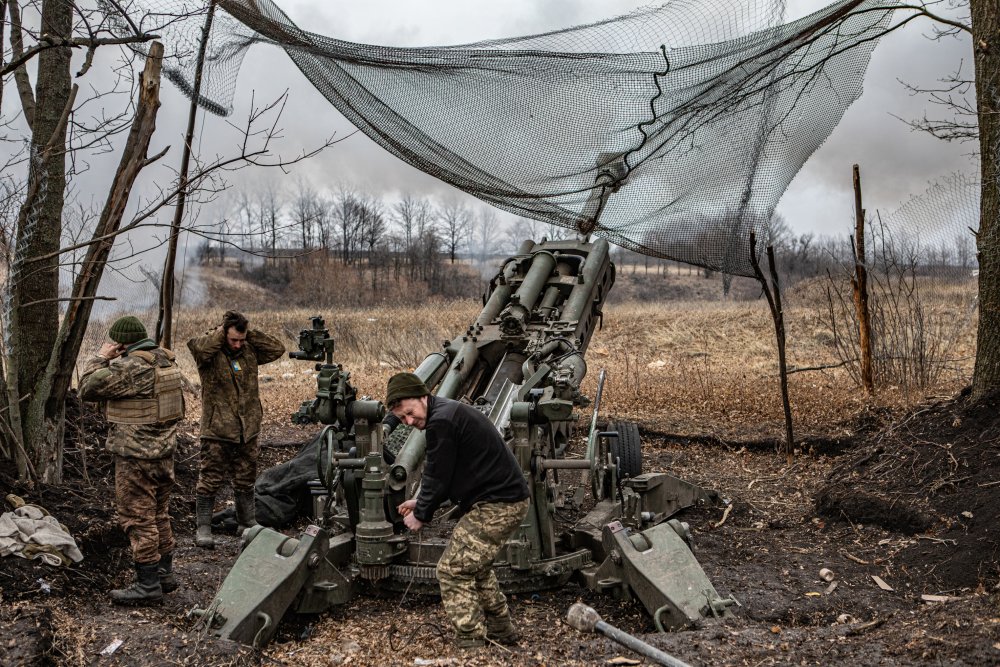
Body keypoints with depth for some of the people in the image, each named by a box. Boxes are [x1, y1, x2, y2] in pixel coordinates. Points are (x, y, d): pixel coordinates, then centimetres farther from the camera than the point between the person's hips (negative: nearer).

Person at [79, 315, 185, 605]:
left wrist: (100, 358, -1)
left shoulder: (128, 367, -20)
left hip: (136, 456, -9)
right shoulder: (166, 360, 7)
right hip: (165, 451, 9)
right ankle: (164, 573, 28)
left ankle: (148, 584, 2)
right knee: (159, 516, 19)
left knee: (138, 518, -1)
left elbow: (88, 388, -14)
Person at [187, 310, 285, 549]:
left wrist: (250, 334, -3)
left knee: (246, 479, 16)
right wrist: (221, 331, -19)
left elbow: (277, 349, 2)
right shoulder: (210, 352, -10)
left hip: (248, 430, 5)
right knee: (210, 479, -1)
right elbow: (198, 348, -32)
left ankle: (247, 522, 30)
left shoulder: (249, 351, 7)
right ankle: (203, 528, 8)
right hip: (217, 430, -5)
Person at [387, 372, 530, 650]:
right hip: (507, 500, 11)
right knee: (475, 565, 25)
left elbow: (437, 477, -14)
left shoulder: (441, 421, -19)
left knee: (453, 570, -8)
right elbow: (443, 473, 21)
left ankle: (471, 645, -5)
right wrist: (421, 501, 14)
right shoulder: (449, 412, 15)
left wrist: (421, 515, 1)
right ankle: (500, 631, 35)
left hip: (498, 505, -11)